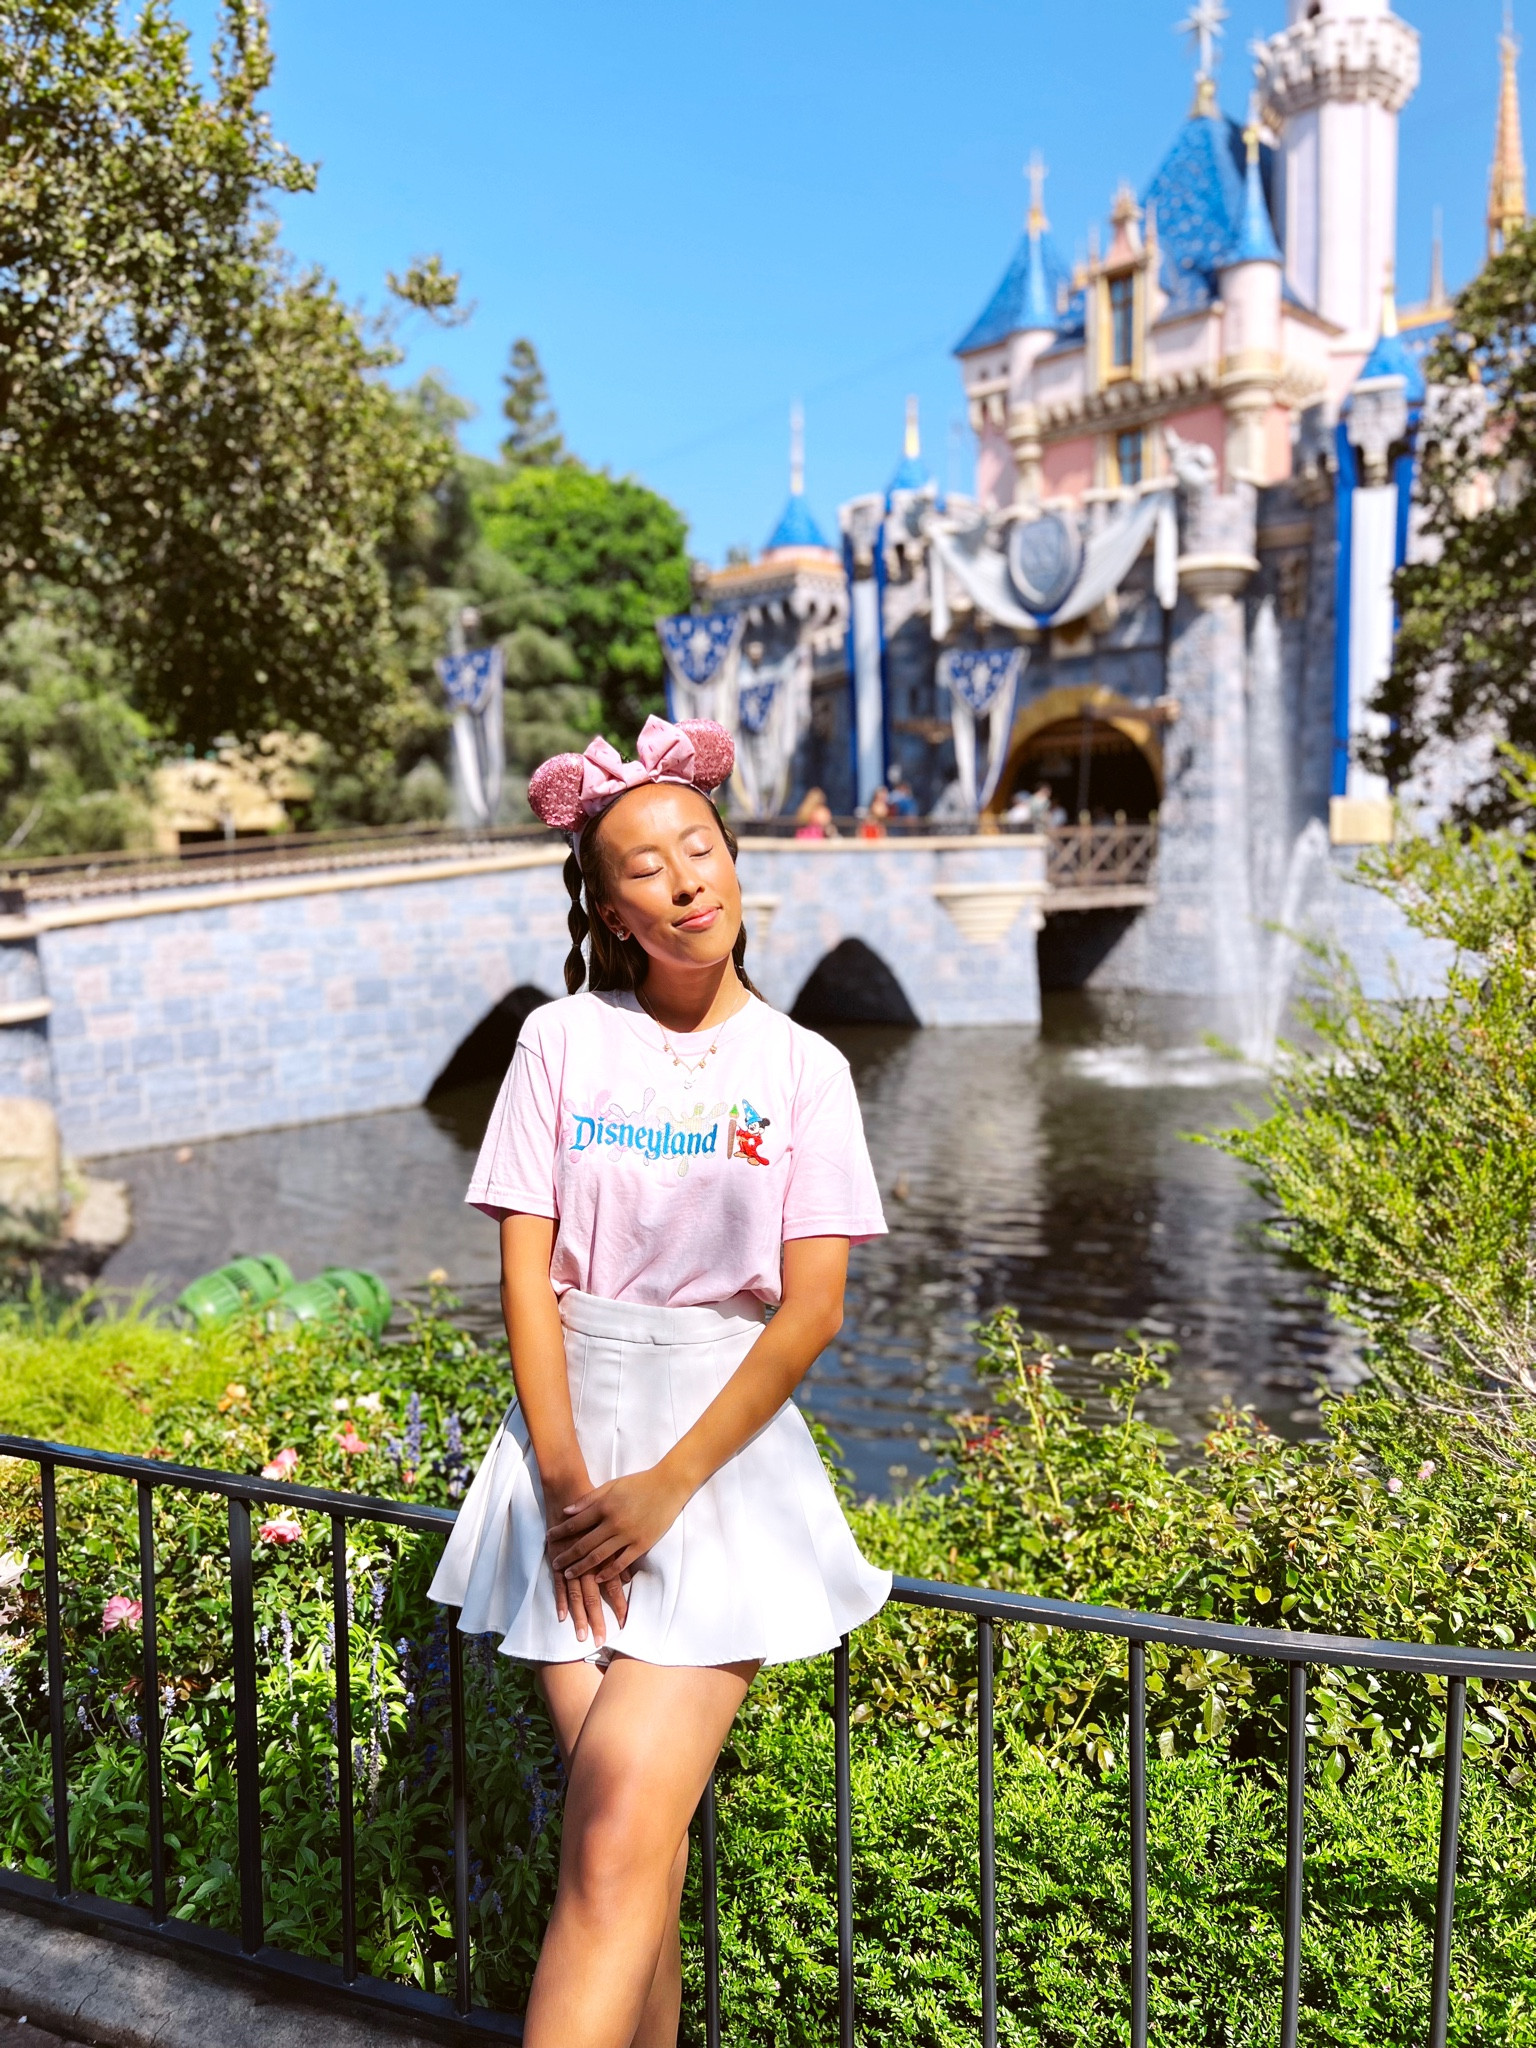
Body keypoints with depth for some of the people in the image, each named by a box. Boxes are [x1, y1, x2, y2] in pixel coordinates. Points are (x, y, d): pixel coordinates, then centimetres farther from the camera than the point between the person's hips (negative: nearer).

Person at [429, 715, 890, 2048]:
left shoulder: (802, 1068, 1)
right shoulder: (563, 1041, 3)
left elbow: (814, 1309, -4)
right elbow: (527, 1273, 0)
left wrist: (666, 1487, -11)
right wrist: (565, 1479, -9)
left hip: (726, 1445, -1)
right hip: (574, 1445, 1)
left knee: (617, 1852, -10)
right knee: (633, 1847, 2)